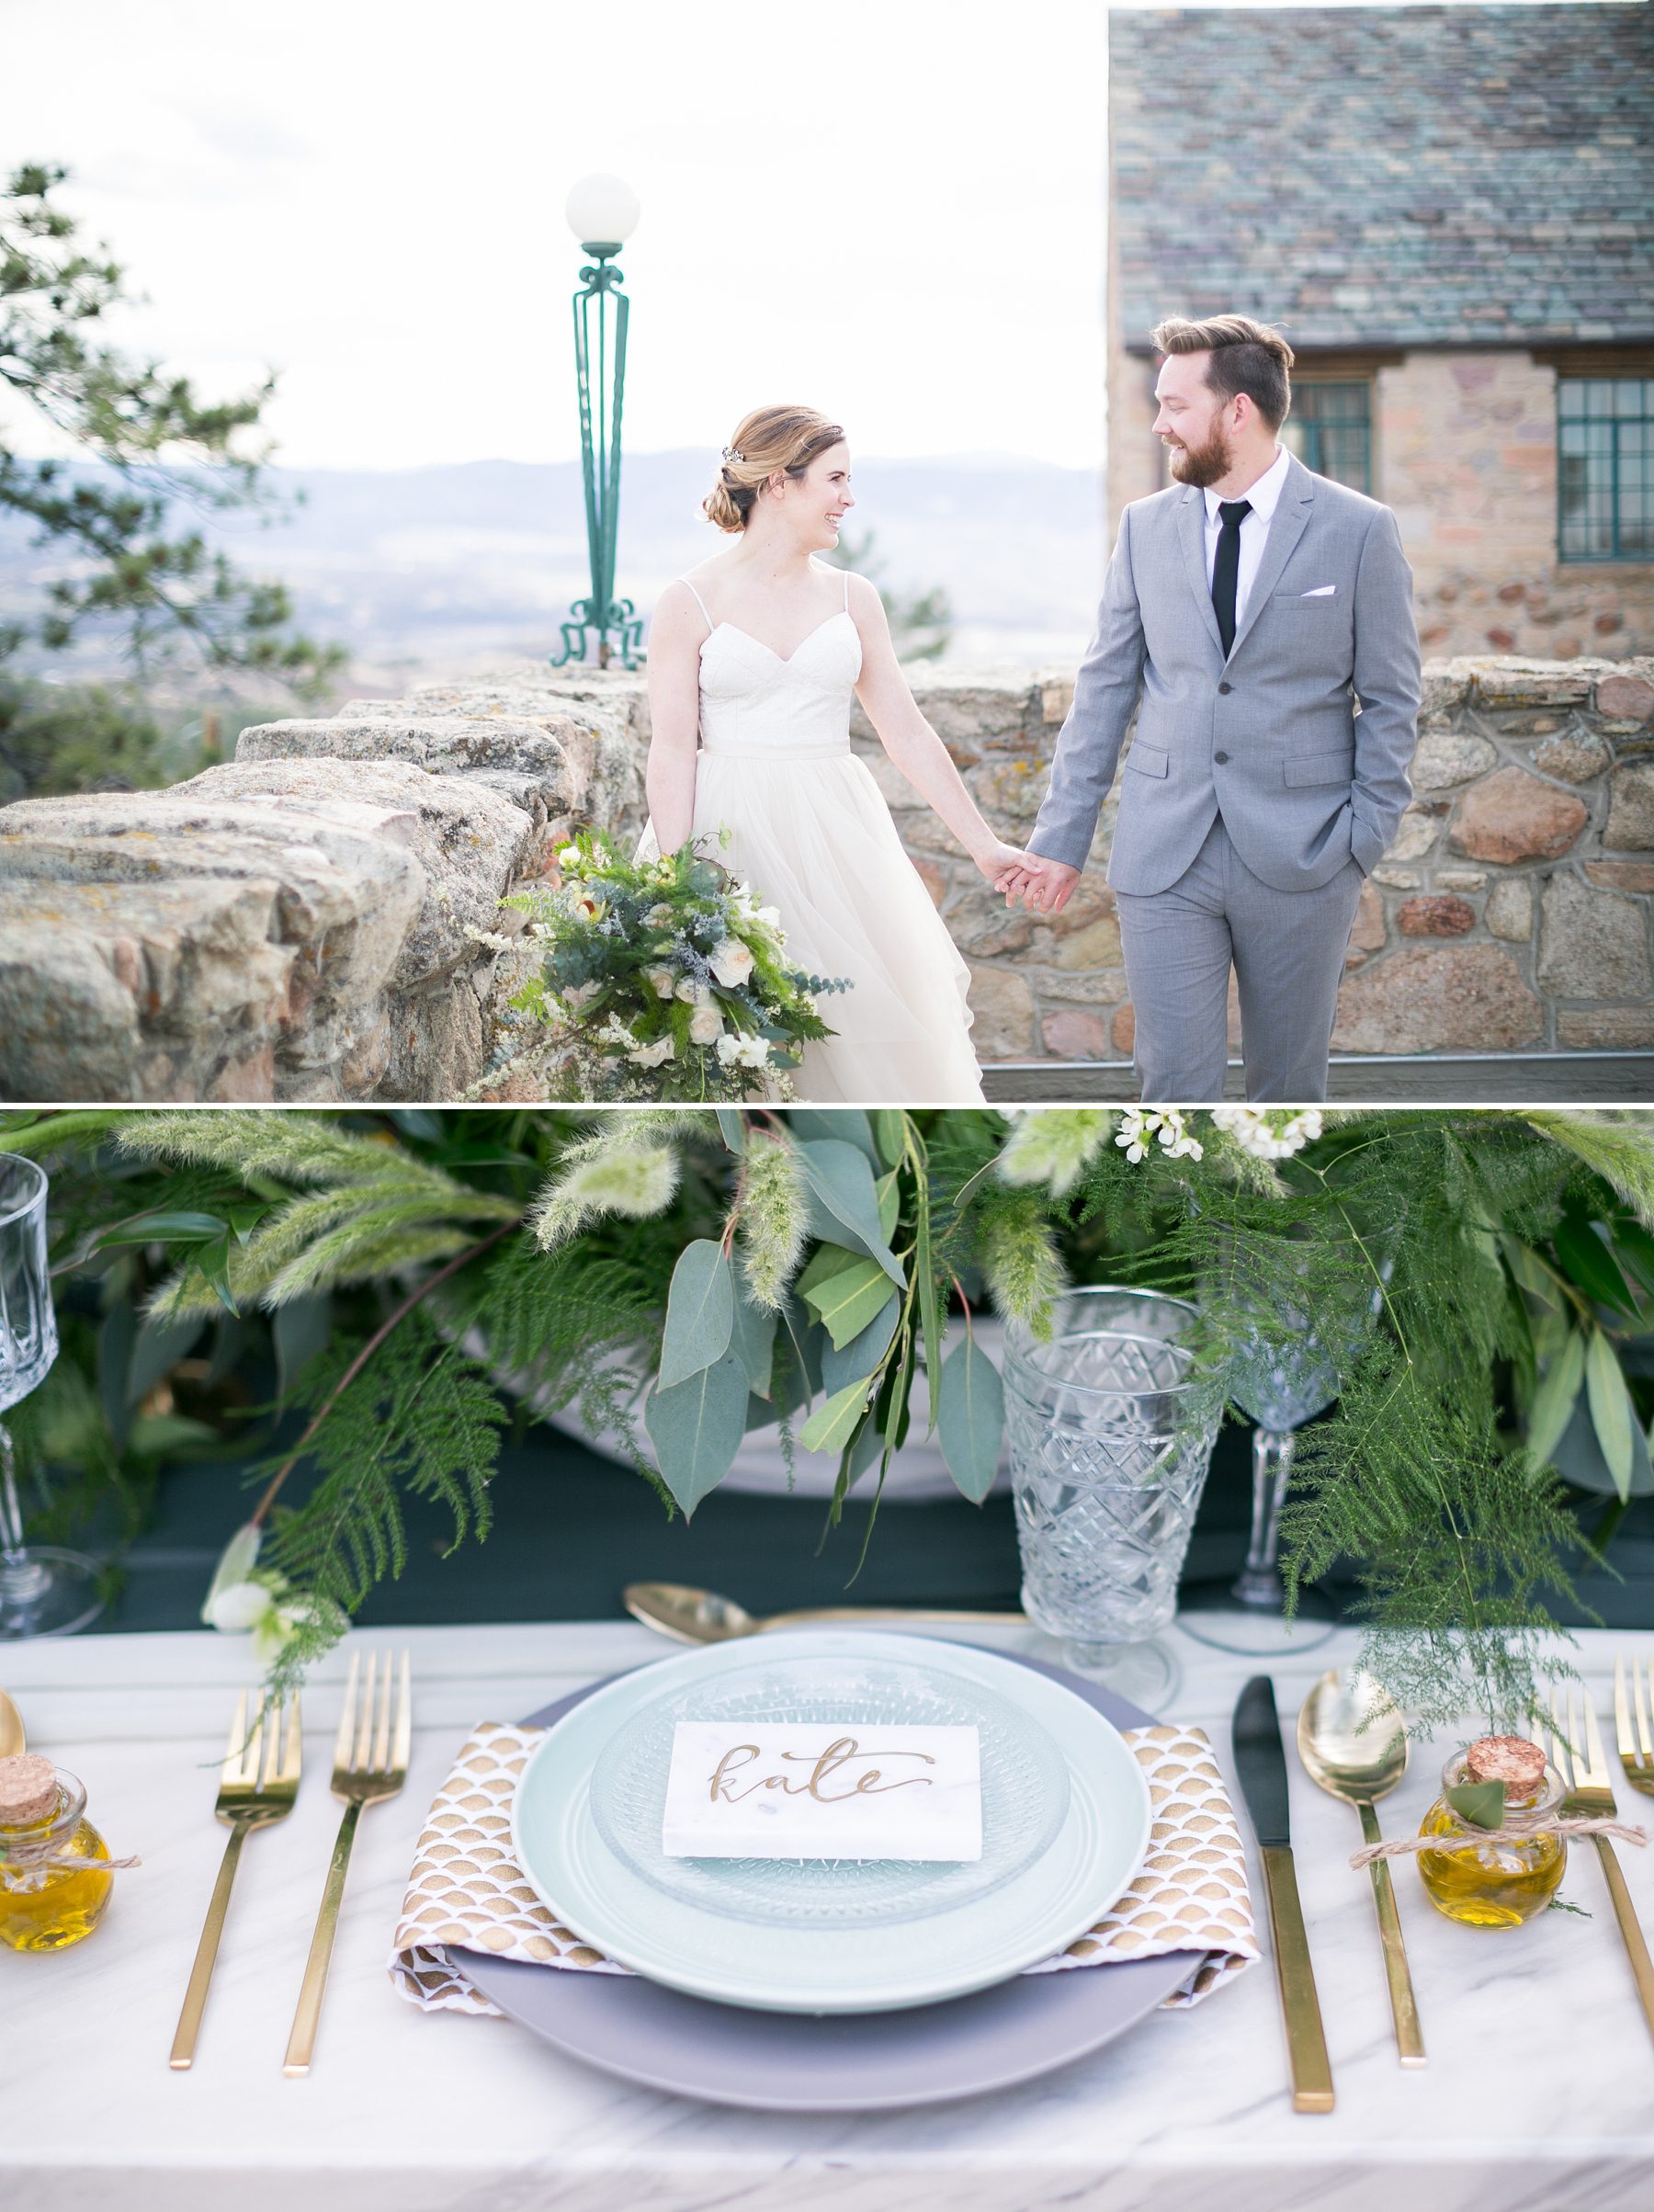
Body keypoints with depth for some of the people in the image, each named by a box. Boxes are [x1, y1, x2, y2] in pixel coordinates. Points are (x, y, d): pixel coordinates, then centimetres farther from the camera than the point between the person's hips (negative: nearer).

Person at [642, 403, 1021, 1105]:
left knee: (864, 1028, 2)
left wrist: (984, 845, 6)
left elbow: (908, 735, 9)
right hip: (730, 838, -3)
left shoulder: (851, 597, 8)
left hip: (832, 838, 3)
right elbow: (672, 754, -5)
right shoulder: (690, 602, -2)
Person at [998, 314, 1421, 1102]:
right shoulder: (1146, 526, 6)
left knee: (1289, 1087, 10)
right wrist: (1061, 839, 3)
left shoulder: (1360, 529, -2)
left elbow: (1390, 703, 1)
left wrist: (1364, 838, -7)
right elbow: (1104, 688, 8)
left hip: (1298, 859, -2)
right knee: (1175, 1084, 0)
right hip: (1163, 859, 2)